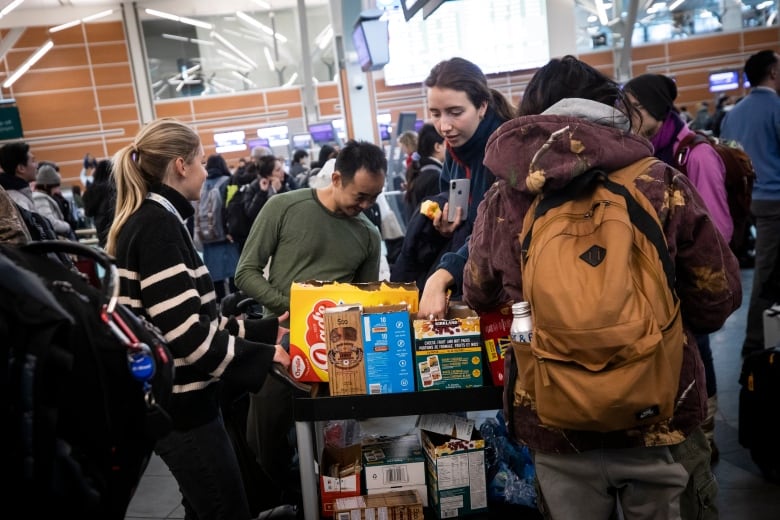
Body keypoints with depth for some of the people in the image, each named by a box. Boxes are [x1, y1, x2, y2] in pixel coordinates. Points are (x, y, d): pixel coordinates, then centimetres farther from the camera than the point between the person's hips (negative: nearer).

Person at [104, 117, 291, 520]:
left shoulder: (149, 221, 12)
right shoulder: (157, 224, -18)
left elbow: (197, 319, 12)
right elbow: (186, 332, -25)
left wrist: (268, 330, 9)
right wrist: (265, 355, -19)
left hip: (176, 397, 10)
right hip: (178, 403, -10)